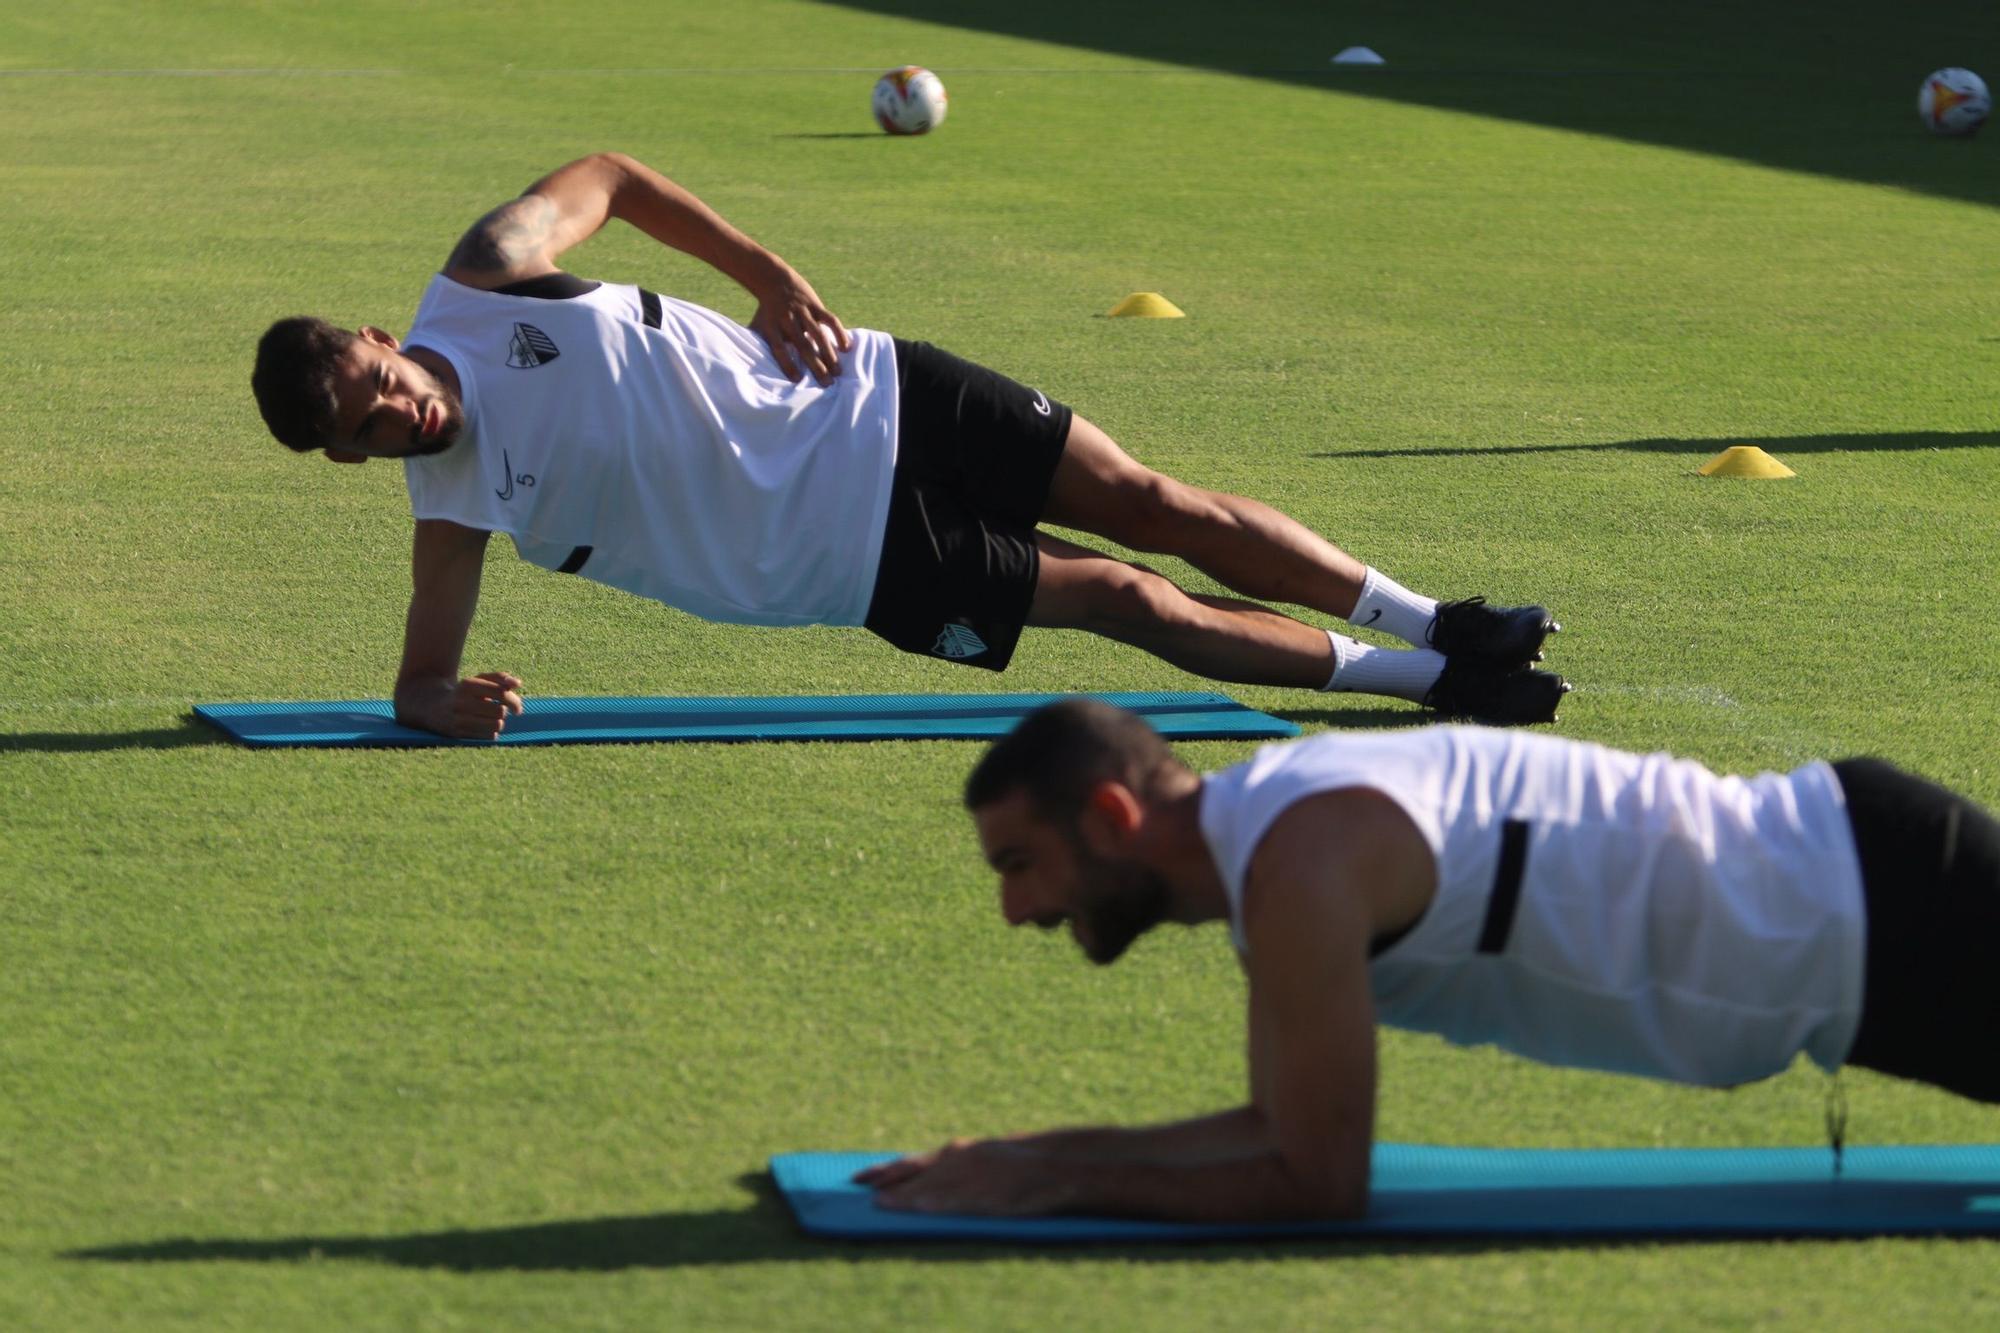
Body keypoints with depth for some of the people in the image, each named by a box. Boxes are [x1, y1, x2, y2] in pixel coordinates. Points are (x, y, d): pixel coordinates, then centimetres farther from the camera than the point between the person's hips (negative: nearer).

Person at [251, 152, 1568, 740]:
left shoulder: (485, 276, -11)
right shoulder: (453, 507, -14)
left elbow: (607, 177, 6)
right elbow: (420, 681, -11)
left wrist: (763, 269, -1)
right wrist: (445, 708, -35)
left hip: (867, 402, 2)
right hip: (857, 558, -2)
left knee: (1156, 507, 3)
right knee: (1131, 602, -3)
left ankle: (1434, 626, 22)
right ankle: (1420, 678, 13)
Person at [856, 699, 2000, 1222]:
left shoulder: (1299, 867, -25)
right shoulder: (1269, 825, 6)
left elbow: (1319, 1182, -21)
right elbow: (1288, 1123, 15)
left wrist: (1057, 1183, -15)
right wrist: (1039, 1150, 5)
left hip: (1884, 908, -8)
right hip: (1842, 874, 8)